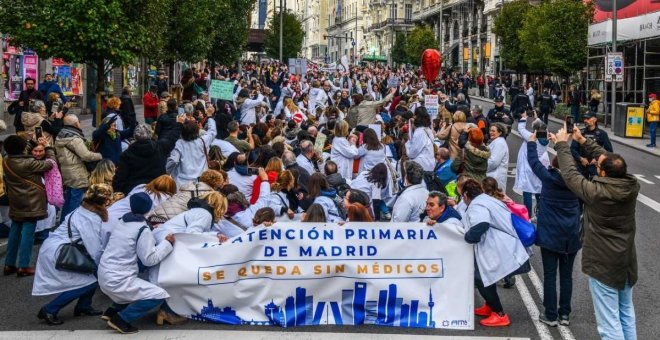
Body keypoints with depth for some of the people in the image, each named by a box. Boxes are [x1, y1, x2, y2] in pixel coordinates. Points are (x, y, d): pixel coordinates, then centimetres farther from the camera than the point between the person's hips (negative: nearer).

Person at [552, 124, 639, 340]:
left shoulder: (596, 192, -24)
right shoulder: (632, 186, -8)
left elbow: (570, 174, -11)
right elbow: (609, 159, 6)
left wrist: (562, 145, 2)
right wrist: (583, 141, 12)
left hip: (603, 265, -7)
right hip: (626, 262, 7)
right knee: (626, 313, 24)